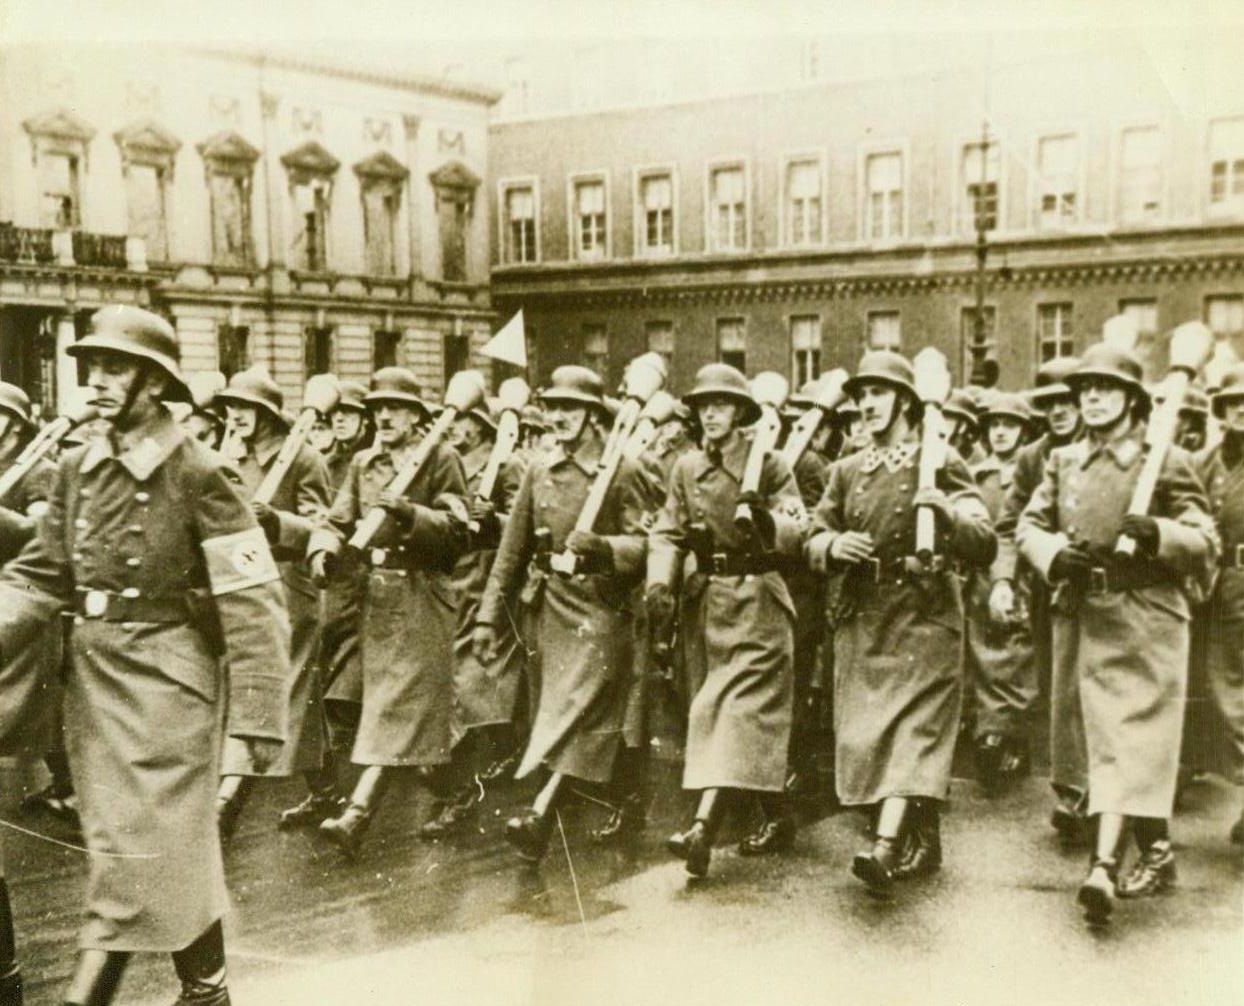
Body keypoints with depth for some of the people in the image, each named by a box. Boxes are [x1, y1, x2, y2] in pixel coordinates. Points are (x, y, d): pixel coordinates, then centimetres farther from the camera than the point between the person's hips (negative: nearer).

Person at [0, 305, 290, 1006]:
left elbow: (253, 599, -15)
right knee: (177, 845, 18)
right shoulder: (78, 469, 6)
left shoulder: (197, 473, -13)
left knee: (141, 853, 0)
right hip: (93, 678, 6)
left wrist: (260, 711, -17)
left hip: (167, 682, -6)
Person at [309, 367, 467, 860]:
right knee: (416, 708, 14)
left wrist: (408, 511, -25)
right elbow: (338, 520, 7)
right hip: (376, 595, 6)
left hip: (422, 596, -6)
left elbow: (456, 530, -10)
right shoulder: (363, 463, 14)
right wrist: (324, 549, -14)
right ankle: (450, 798, 33)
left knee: (396, 708, -9)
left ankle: (356, 816, -15)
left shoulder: (441, 459, -3)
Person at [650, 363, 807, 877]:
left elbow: (797, 531, -13)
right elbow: (667, 532, 7)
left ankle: (702, 830, -24)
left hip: (756, 600, -6)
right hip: (706, 600, 6)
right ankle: (779, 819, 25)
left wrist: (768, 521, -35)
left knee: (737, 708, -14)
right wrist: (660, 583, -10)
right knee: (717, 711, 10)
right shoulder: (687, 467, 10)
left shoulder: (769, 464, -4)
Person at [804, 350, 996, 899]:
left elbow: (985, 546, -7)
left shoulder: (940, 463, 1)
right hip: (861, 618, 5)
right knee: (865, 733, 5)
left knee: (916, 726, -15)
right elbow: (813, 540, 15)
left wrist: (948, 514, -27)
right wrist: (833, 545, -8)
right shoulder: (847, 470, 14)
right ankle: (921, 843, 20)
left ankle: (887, 847, -26)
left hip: (923, 617, -5)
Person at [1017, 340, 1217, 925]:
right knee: (1108, 742, 8)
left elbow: (1206, 546, -2)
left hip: (1148, 620, -4)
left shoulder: (1168, 462, -1)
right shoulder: (1064, 462, 11)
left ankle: (1105, 864, -13)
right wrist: (1054, 552, -7)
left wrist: (1158, 533, -22)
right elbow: (1028, 525, 14)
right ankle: (1155, 852, 24)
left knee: (1134, 740, -8)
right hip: (1088, 619, 4)